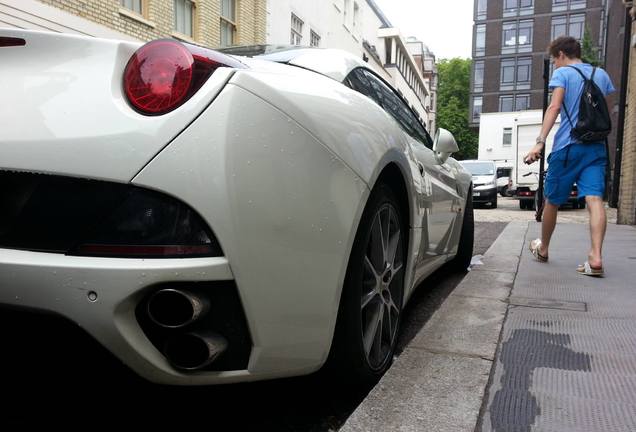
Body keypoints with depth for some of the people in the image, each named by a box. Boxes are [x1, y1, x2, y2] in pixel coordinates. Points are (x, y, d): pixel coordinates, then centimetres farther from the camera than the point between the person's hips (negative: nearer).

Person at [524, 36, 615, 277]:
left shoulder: (562, 73, 1)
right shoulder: (601, 75, 17)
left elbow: (554, 107, -14)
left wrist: (540, 142, -22)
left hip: (567, 146, -4)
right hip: (596, 147, 4)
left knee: (552, 201, 10)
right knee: (594, 199, -8)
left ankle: (543, 249, 26)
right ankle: (596, 257, -23)